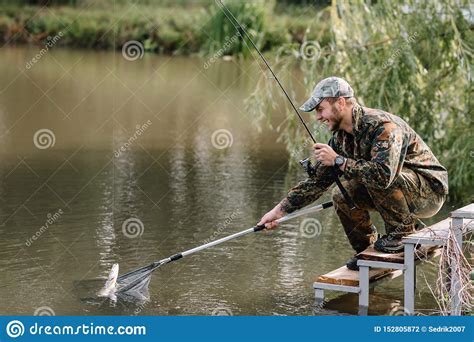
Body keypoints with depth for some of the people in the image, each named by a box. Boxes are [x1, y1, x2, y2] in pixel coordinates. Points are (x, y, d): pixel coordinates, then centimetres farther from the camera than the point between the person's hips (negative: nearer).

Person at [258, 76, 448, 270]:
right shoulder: (341, 137, 0)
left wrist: (338, 160, -33)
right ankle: (367, 251, 8)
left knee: (373, 177, -31)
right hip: (397, 189, 8)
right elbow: (317, 181, 6)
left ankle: (403, 232, -11)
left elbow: (383, 175, -42)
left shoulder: (383, 126, -27)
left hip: (430, 190, -8)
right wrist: (279, 211, 1)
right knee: (341, 196, -7)